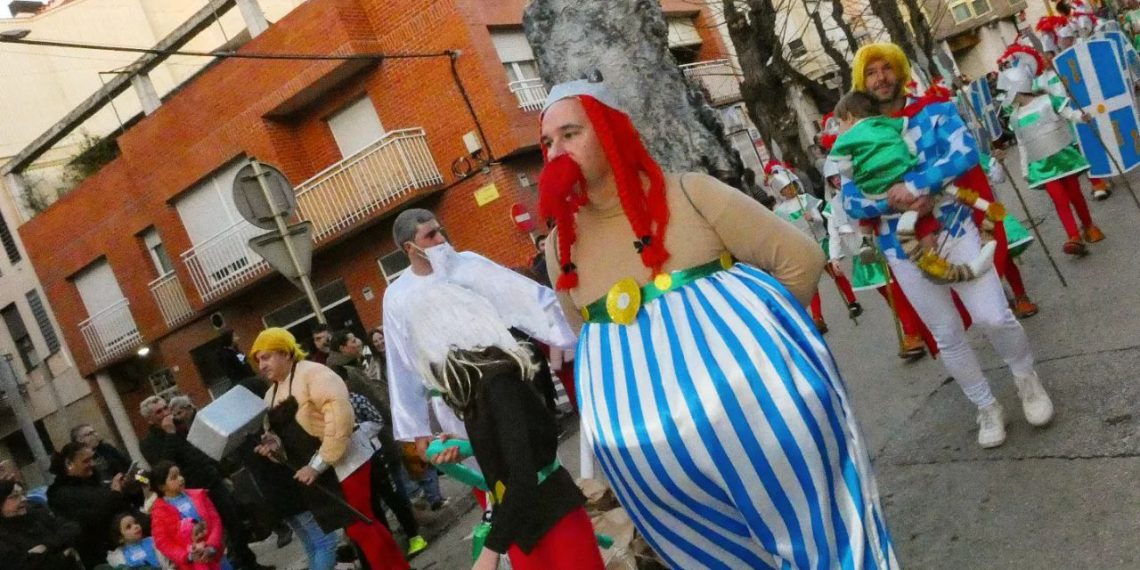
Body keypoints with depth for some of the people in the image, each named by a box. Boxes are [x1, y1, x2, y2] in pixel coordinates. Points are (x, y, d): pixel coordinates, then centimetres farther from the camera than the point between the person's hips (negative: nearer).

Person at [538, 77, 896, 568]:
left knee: (808, 529, 12)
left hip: (749, 396, -3)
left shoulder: (687, 194, -7)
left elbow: (800, 258, -3)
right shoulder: (560, 247, 4)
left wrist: (745, 329, 1)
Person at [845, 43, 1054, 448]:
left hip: (954, 229, -1)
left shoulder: (934, 111, 1)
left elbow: (965, 154, -16)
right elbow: (850, 202, -5)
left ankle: (1027, 378, 24)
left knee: (993, 316, -8)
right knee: (947, 337, 10)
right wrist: (894, 202, -23)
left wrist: (913, 186, -28)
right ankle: (987, 409, 29)